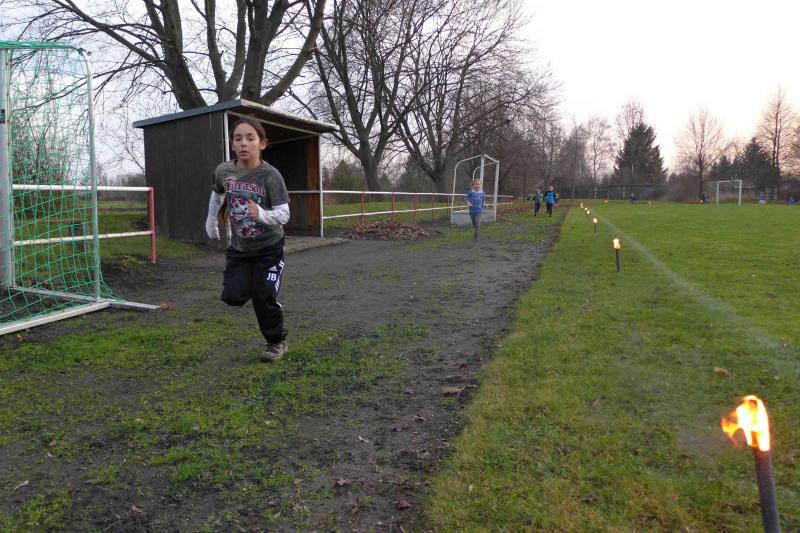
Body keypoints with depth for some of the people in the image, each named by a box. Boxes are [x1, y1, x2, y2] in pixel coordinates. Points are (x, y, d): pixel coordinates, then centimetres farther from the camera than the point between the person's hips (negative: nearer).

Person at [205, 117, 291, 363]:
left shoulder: (271, 175, -20)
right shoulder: (224, 171, -9)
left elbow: (283, 214, -21)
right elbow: (217, 195, 14)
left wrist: (261, 214, -39)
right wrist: (211, 222, 21)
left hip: (269, 248, -3)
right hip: (239, 247, 3)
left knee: (264, 298, -5)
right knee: (233, 296, -5)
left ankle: (277, 342, 18)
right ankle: (250, 284, 31)